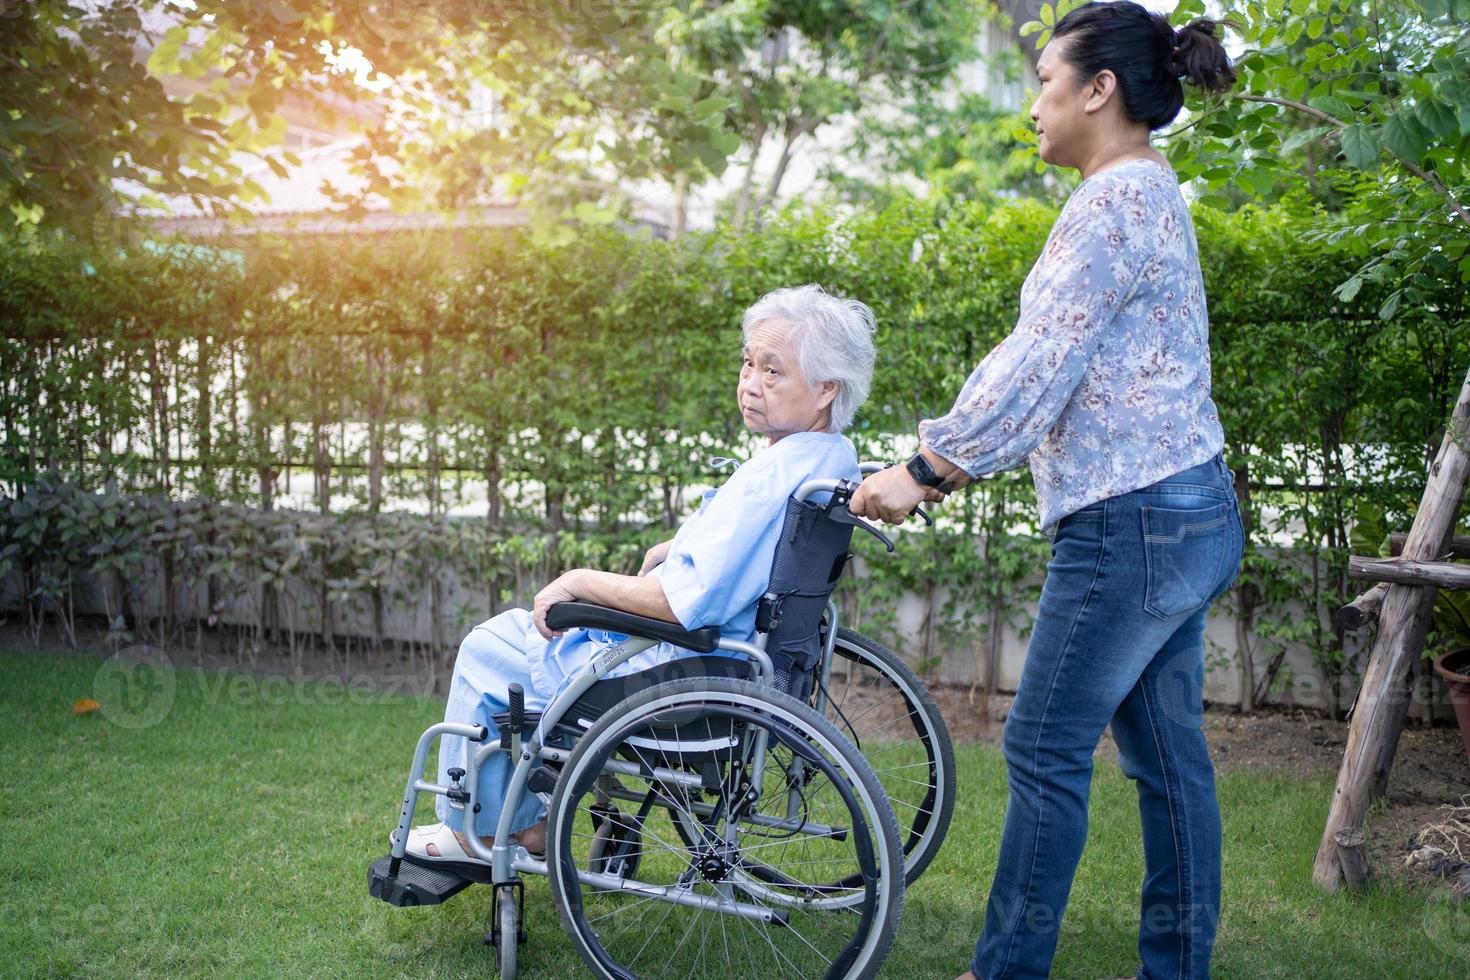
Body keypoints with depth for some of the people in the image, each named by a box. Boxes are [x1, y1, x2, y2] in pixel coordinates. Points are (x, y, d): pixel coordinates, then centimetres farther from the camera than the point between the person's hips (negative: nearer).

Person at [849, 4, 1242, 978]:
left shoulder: (1112, 202, -14)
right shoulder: (1151, 195, 17)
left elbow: (1036, 367, -17)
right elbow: (1058, 370, 19)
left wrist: (922, 470, -7)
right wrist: (948, 463, 17)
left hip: (1132, 527, -10)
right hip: (1189, 512, 10)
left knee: (1046, 751, 0)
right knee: (1168, 751, 13)